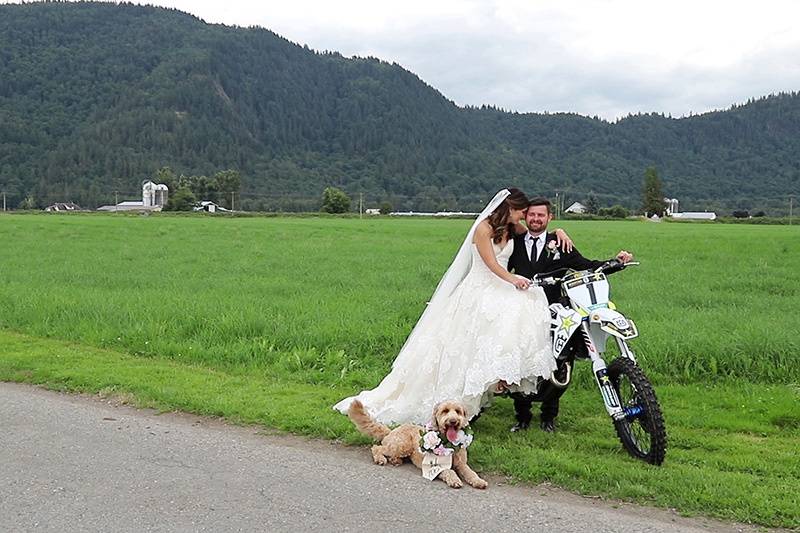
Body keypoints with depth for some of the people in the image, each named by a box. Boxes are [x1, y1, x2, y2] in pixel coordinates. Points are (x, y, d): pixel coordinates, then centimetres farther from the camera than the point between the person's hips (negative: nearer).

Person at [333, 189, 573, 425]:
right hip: (478, 292, -6)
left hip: (501, 291, 6)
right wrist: (513, 279, -35)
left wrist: (559, 231, 7)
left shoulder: (512, 229, 12)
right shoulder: (484, 228, -9)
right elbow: (491, 263, -19)